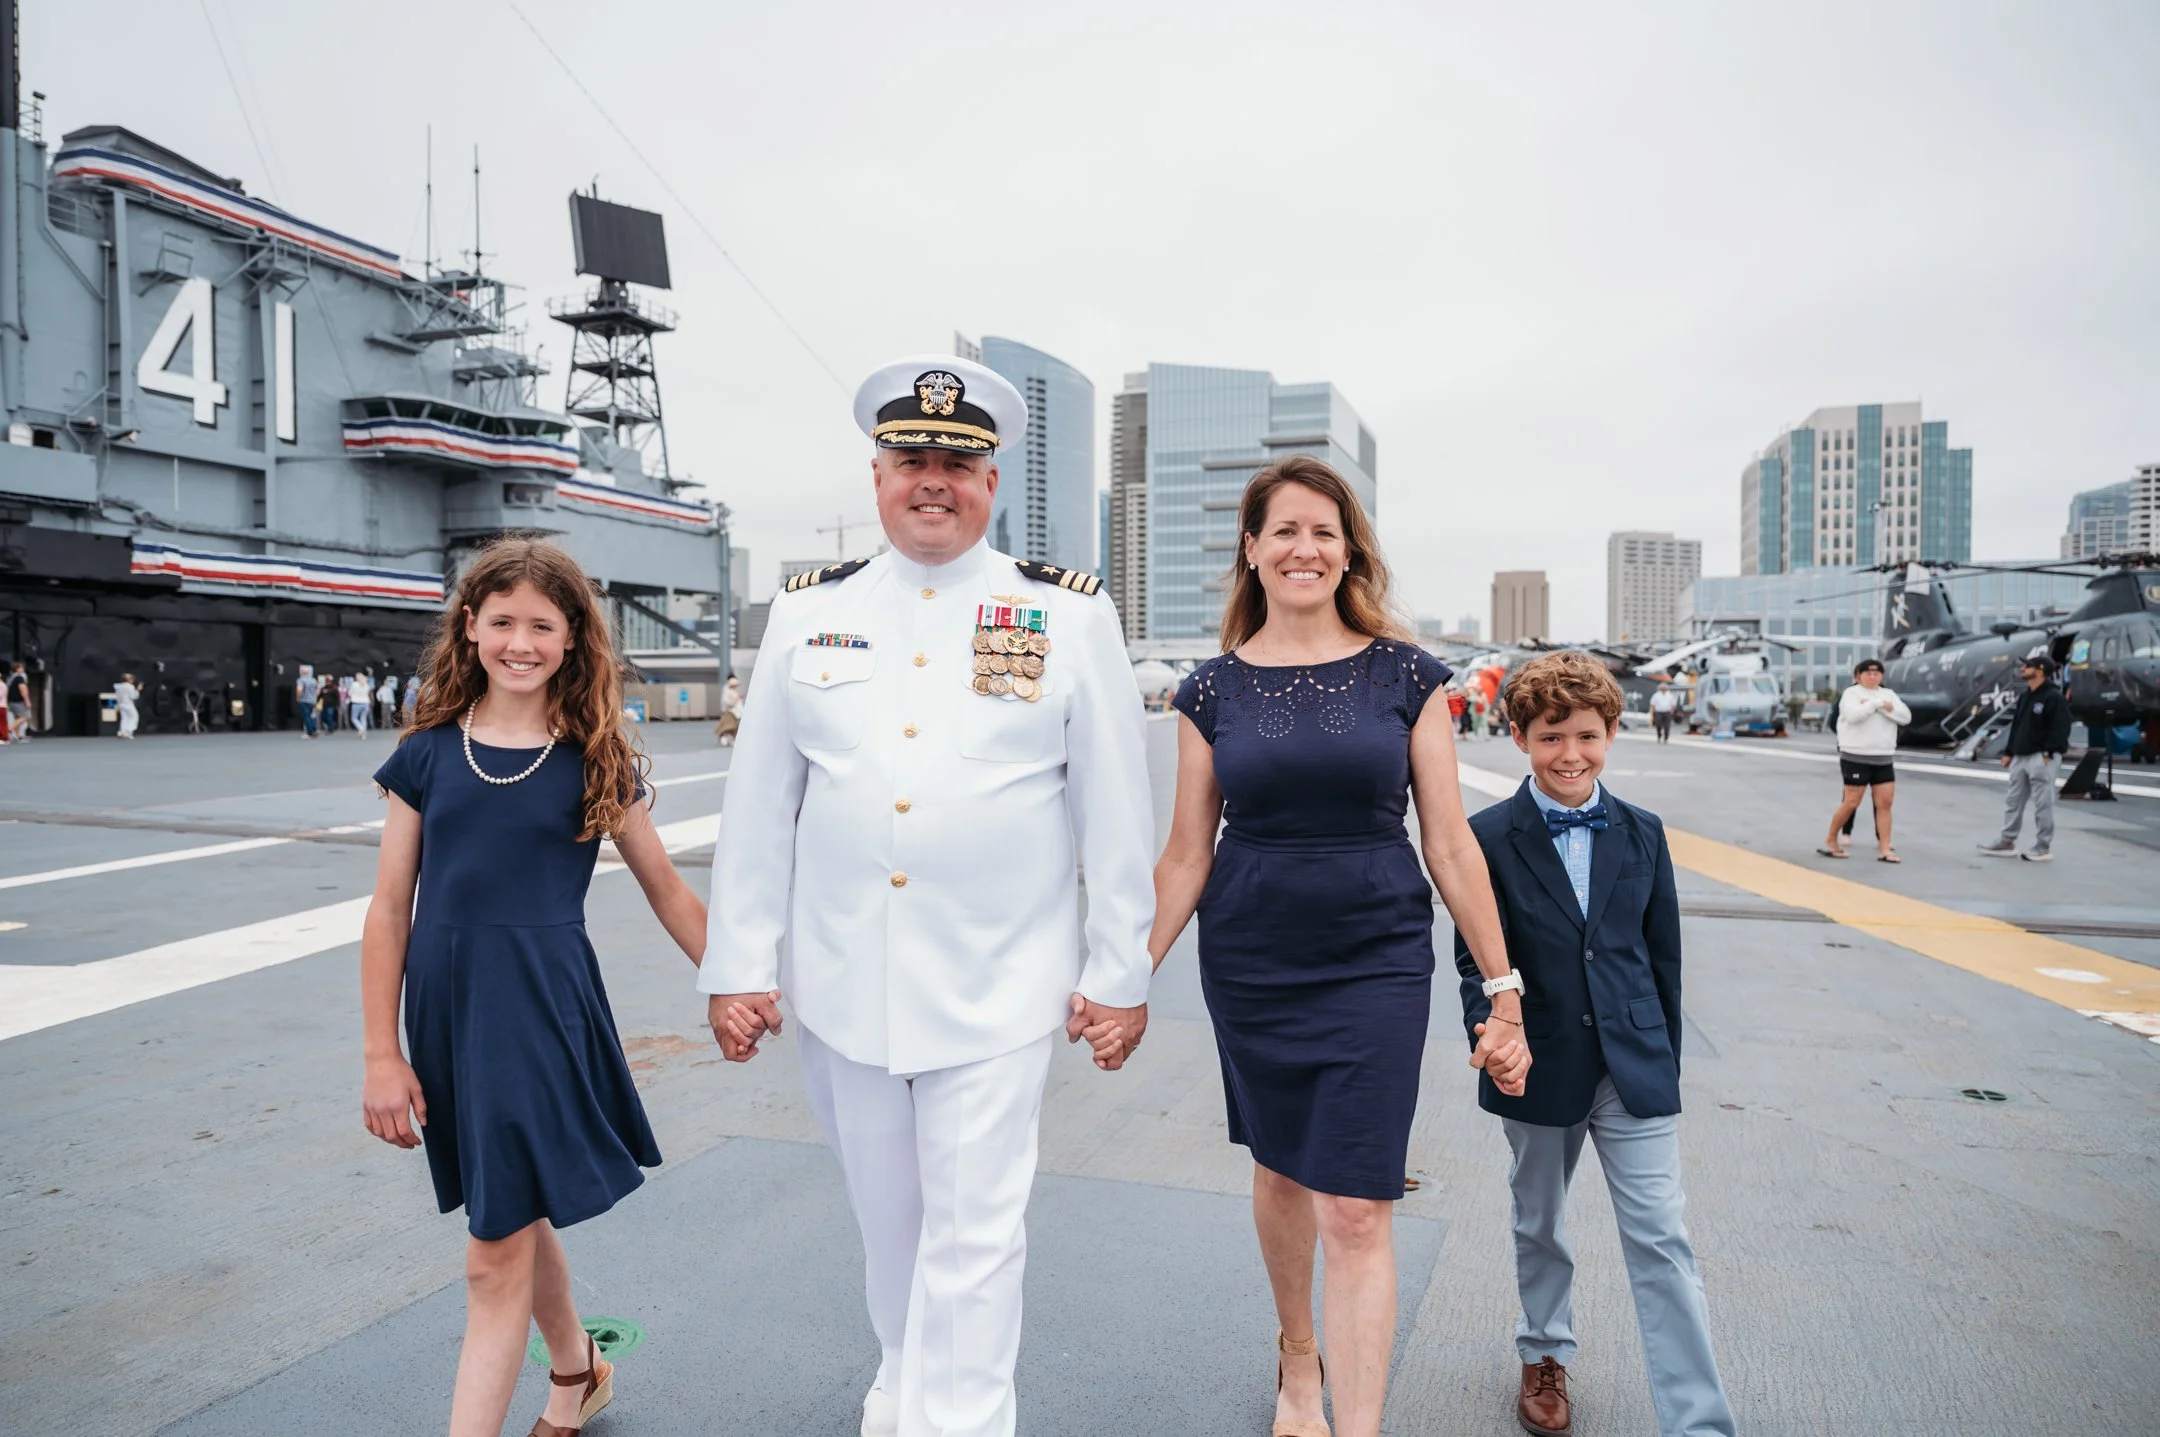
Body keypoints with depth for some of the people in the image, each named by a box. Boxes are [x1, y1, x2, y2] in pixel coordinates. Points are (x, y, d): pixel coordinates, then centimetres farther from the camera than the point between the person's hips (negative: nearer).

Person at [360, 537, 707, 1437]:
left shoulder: (596, 762, -4)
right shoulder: (427, 755, 1)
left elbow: (664, 888, 5)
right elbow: (390, 910, 3)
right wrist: (383, 1054, 2)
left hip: (543, 1008, -3)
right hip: (446, 1007, 4)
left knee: (496, 1259, -2)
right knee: (518, 1217, 21)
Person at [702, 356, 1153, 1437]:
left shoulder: (1072, 614, -2)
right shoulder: (808, 612, 4)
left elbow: (1117, 813, -1)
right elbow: (757, 808, 6)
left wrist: (1119, 975, -1)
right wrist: (736, 968, 4)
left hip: (997, 992, -3)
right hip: (841, 985, 3)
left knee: (973, 1231, 1)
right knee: (887, 1217, 20)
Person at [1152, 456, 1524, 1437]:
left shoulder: (1405, 675, -3)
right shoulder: (1214, 689, -1)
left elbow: (1450, 845, -2)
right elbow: (1187, 857, 2)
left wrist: (1504, 992, -1)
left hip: (1377, 966, -2)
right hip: (1250, 967, 2)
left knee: (1355, 1211, -4)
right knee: (1281, 1171, 20)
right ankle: (1297, 1356, 46)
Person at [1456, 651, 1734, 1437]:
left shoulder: (1642, 834, 0)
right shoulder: (1490, 838, -9)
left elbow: (1663, 957, 6)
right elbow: (1475, 961, -7)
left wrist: (1664, 1062, 7)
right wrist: (1489, 1035, -24)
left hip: (1635, 1069, 1)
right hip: (1540, 1068, -1)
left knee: (1662, 1241, 0)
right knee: (1539, 1225, 19)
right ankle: (1543, 1355, 42)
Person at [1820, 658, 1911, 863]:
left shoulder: (1889, 695, 13)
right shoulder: (1851, 693, -2)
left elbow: (1906, 717, 0)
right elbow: (1853, 715, -21)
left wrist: (1884, 707, -14)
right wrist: (1876, 703, -15)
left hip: (1883, 759, 5)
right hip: (1856, 758, -5)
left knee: (1884, 803, 1)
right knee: (1851, 802, -4)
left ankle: (1884, 850, 5)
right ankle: (1831, 841, 12)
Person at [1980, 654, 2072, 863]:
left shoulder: (2054, 697, -11)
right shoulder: (2024, 697, 16)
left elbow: (2060, 730, -16)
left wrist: (2048, 754, -20)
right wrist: (2009, 752, 15)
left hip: (2040, 758, -9)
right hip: (2020, 757, 9)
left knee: (2042, 804, -4)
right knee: (2013, 801, 11)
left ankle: (2044, 848, 2)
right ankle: (2007, 842, 18)